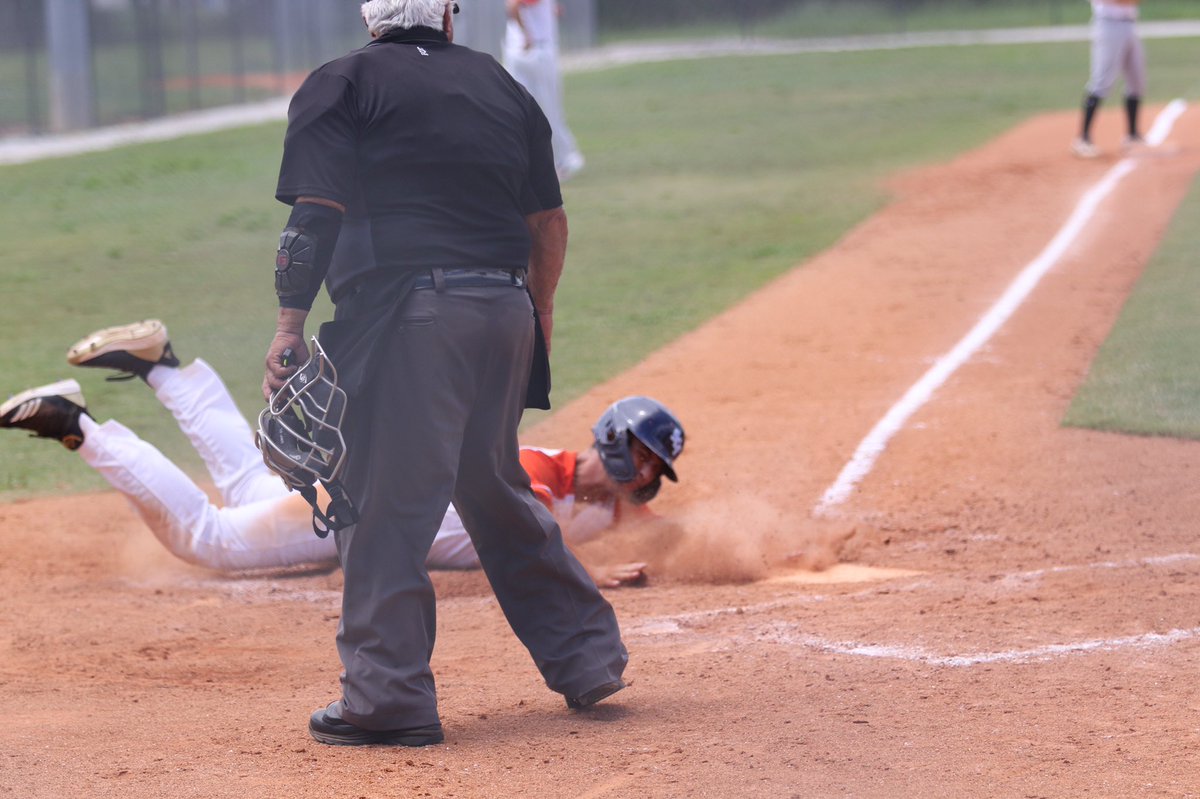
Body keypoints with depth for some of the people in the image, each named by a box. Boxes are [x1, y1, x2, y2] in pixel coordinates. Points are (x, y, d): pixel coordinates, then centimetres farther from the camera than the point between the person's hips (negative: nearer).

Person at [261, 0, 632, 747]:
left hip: (407, 317, -6)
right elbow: (549, 218, 19)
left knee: (385, 503, -4)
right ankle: (587, 657, 24)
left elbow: (317, 212, -8)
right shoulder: (500, 84, 17)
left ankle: (388, 697, -7)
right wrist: (539, 311, 31)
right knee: (497, 489, 20)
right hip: (506, 312, 6)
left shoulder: (342, 84, 2)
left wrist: (291, 322, -9)